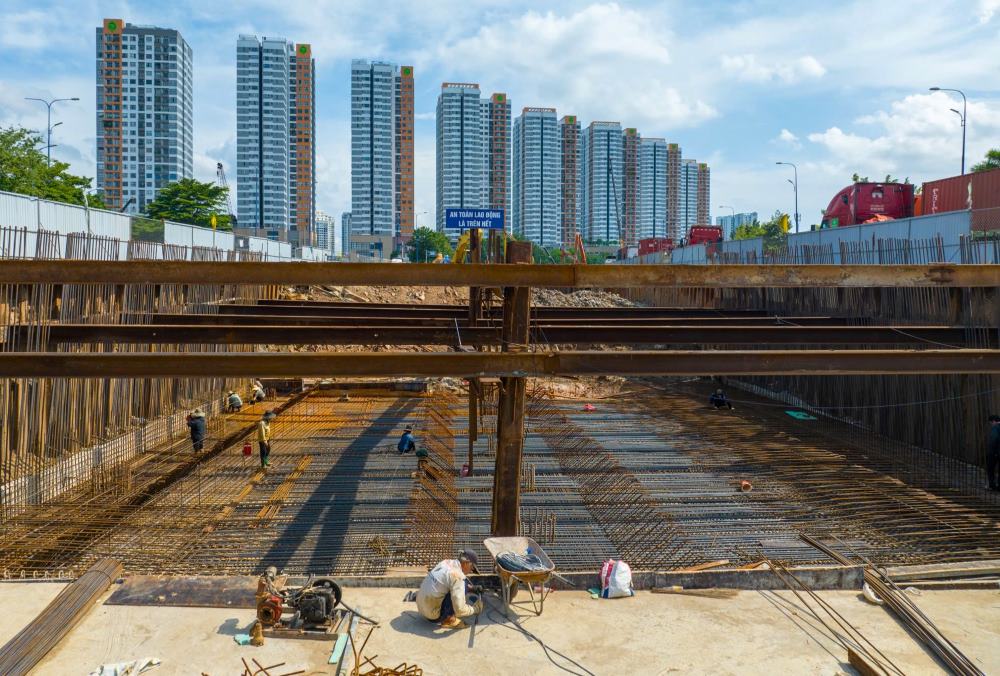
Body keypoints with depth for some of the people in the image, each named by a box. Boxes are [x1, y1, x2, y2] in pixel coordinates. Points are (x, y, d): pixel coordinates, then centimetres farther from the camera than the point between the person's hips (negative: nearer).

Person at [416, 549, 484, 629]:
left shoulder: (446, 562, 3)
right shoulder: (457, 575, -21)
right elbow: (460, 610, -25)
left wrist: (471, 588, 15)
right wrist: (474, 609, -6)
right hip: (433, 614, -9)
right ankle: (448, 619, -6)